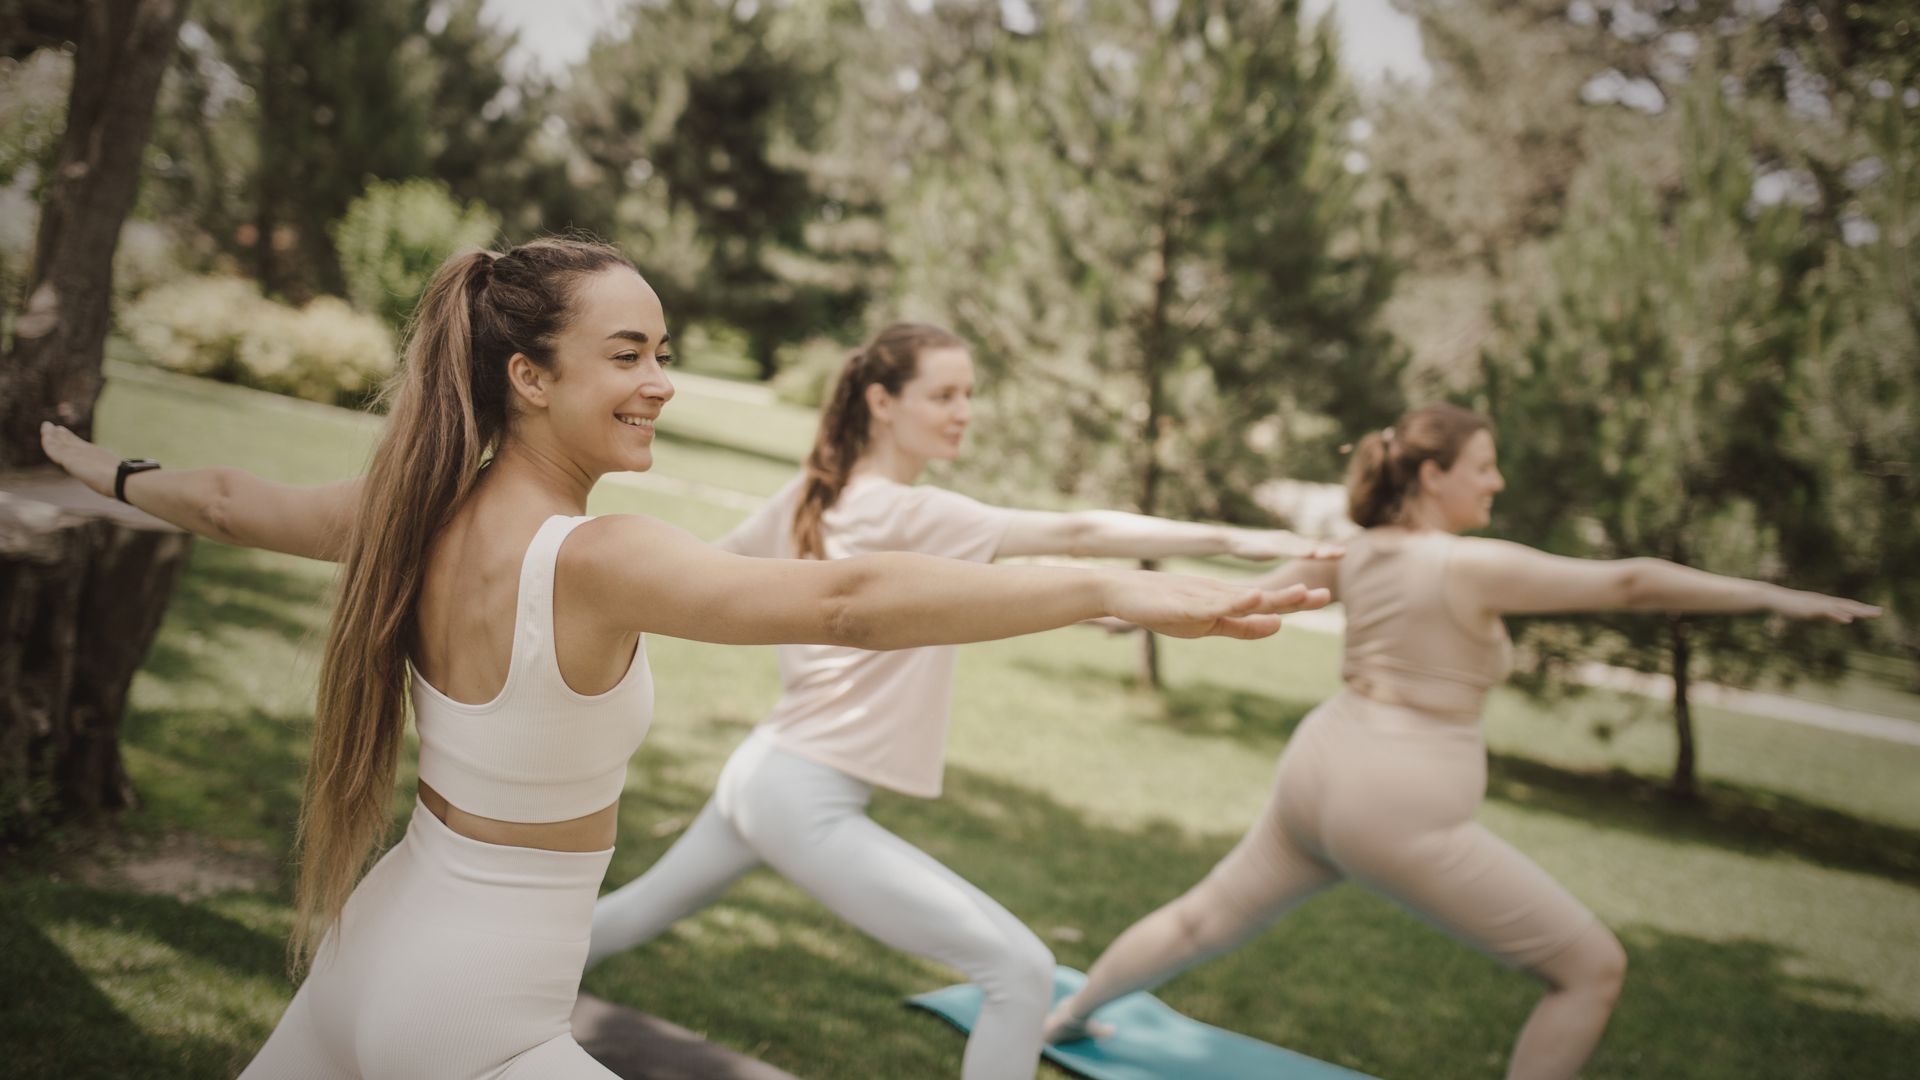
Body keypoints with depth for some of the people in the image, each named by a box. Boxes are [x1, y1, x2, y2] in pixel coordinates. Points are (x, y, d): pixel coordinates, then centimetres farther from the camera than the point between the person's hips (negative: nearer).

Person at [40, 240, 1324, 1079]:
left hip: (378, 942, 8)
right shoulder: (590, 558, -26)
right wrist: (1118, 587, -46)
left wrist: (120, 473, 38)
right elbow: (846, 601, -40)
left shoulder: (421, 510, -3)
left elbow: (240, 504, 16)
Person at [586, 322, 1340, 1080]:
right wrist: (1229, 539, -33)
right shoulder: (910, 514, -18)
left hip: (764, 774, 9)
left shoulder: (809, 497, 5)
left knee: (643, 912, 33)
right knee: (1022, 971, -12)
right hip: (809, 802, -9)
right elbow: (1076, 534, -28)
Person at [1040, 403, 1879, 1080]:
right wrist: (1776, 596, -12)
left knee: (1208, 920, 28)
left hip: (1321, 769, 8)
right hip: (1400, 807, -8)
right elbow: (1629, 583, -17)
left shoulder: (1358, 552, 7)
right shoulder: (1472, 565, -15)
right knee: (1593, 967, 1)